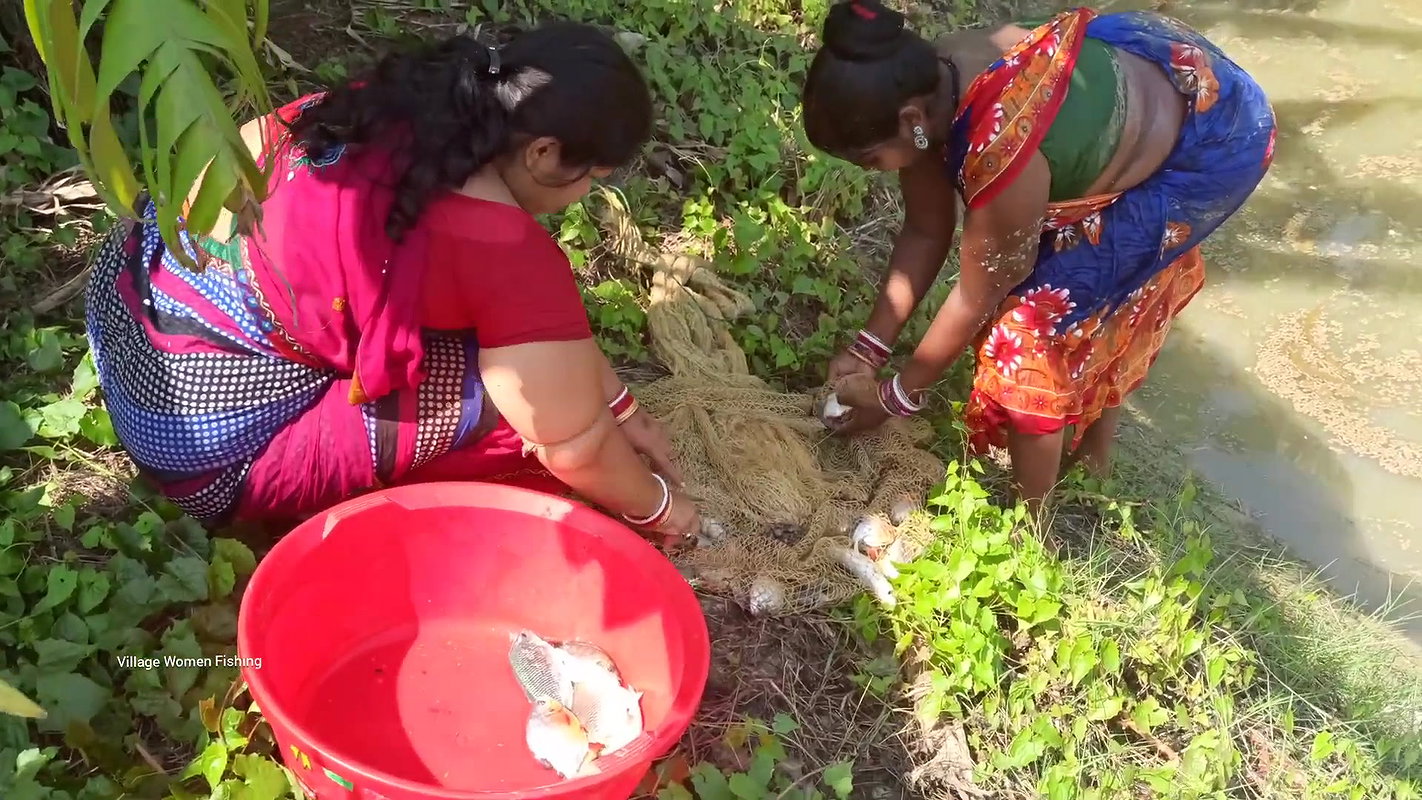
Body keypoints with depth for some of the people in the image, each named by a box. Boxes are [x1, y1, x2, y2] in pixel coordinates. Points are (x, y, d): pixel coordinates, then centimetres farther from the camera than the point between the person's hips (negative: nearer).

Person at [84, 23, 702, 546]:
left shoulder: (399, 106, -1)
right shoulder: (506, 256, -25)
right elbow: (575, 446, -13)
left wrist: (620, 407, 15)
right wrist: (657, 507, 6)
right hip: (206, 438, -8)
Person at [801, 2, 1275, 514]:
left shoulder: (1001, 154, -39)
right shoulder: (927, 83, -16)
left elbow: (978, 297, -23)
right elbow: (924, 231, -3)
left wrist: (896, 396, -10)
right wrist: (869, 346, -1)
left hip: (1213, 143, -8)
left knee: (1037, 316, -10)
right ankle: (1092, 454, 46)